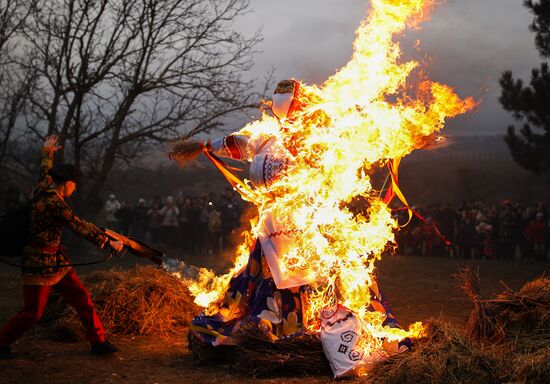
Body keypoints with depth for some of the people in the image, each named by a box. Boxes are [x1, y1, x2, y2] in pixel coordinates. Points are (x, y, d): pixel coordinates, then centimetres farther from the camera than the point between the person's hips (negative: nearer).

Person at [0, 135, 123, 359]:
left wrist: (47, 153, 45)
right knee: (32, 312, -2)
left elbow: (45, 172, 27)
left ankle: (98, 342, 10)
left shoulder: (42, 189, 5)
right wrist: (108, 243, -18)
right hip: (40, 262, -10)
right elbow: (80, 227, -22)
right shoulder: (55, 204, -22)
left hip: (55, 259, 10)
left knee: (81, 298, 6)